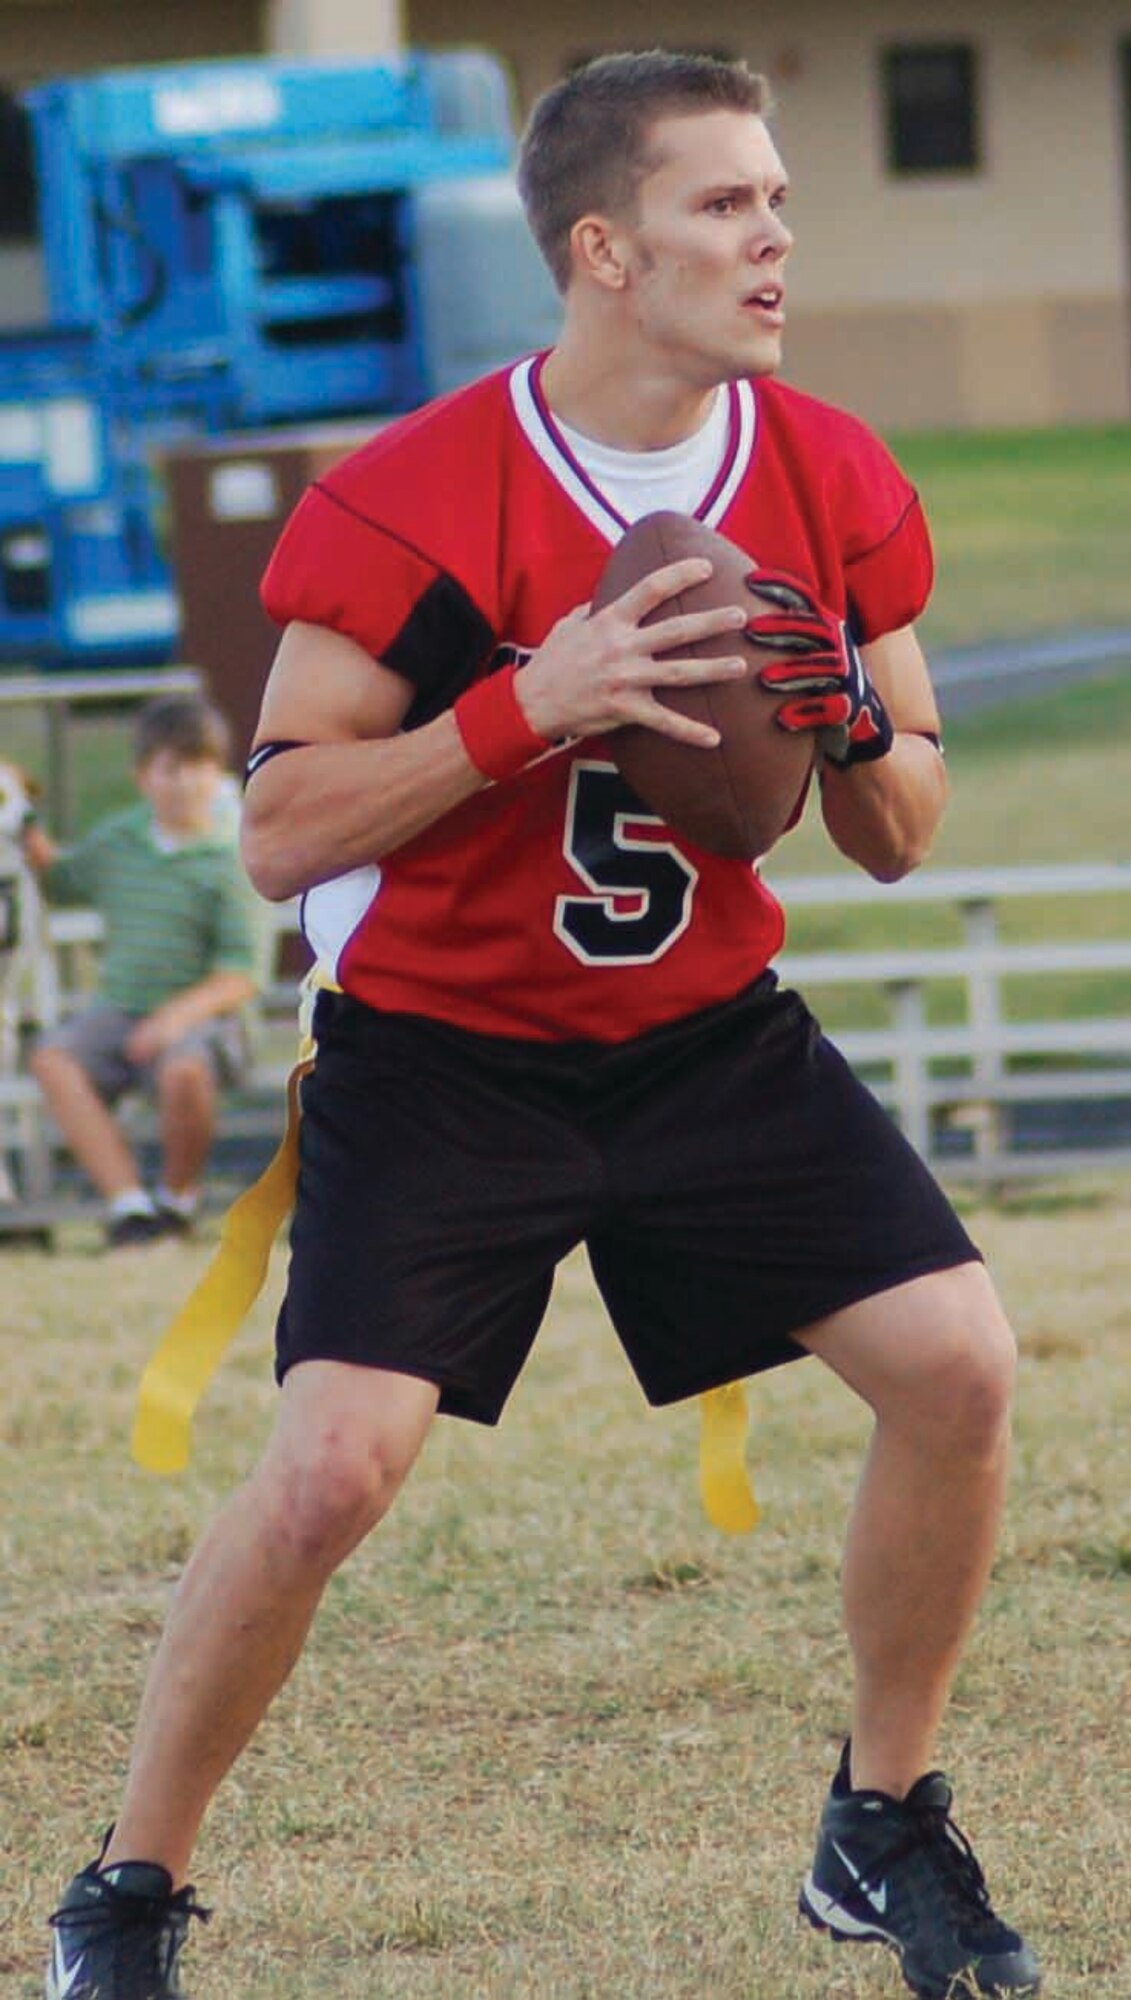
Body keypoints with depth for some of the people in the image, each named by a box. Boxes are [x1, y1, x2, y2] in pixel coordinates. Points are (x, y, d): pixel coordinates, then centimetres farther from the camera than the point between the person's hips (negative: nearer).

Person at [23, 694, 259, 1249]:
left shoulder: (225, 865, -6)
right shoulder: (117, 840, 10)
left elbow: (239, 979, -10)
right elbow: (60, 880, 30)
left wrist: (180, 1015, -25)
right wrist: (33, 839, 10)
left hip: (198, 1015, -5)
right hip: (116, 1012, 5)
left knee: (184, 1072, -38)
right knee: (54, 1059, -25)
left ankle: (178, 1196, -7)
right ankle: (127, 1200, -27)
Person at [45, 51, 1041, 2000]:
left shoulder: (837, 485, -3)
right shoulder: (409, 503, -18)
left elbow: (898, 843, 6)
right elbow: (279, 833, -18)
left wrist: (863, 730, -18)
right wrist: (532, 706, -29)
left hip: (712, 1036, 4)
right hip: (442, 1051, -4)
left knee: (957, 1367, -10)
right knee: (332, 1468, -18)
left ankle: (884, 1834, 11)